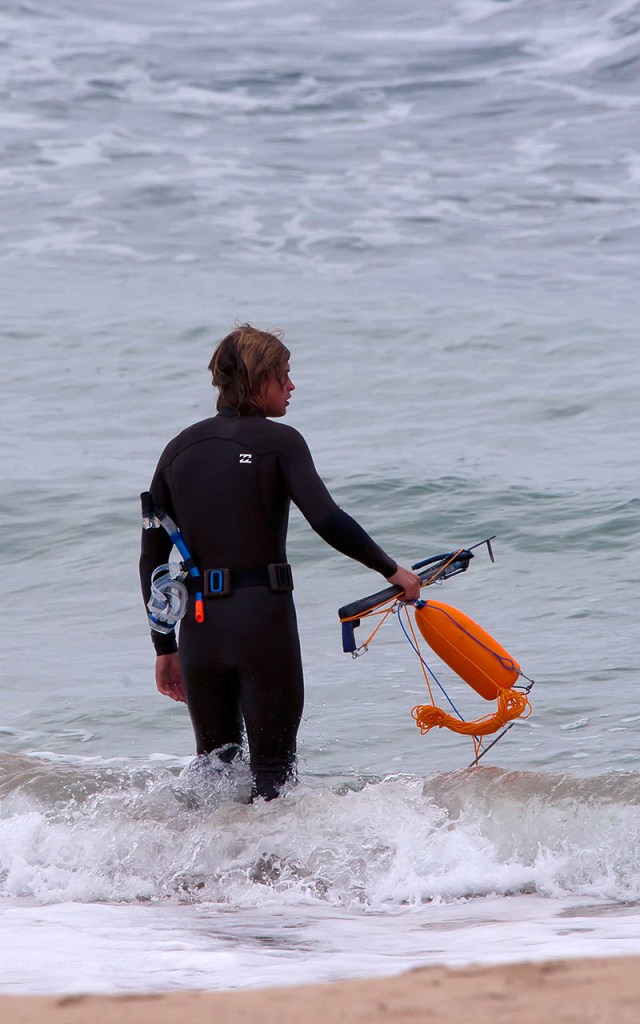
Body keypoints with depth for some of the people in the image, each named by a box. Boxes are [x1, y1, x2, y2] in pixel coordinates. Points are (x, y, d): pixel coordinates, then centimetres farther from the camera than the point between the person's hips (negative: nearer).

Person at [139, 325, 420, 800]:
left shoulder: (181, 448, 10)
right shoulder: (278, 441, -5)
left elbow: (152, 558, 10)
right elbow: (328, 521, -18)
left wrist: (165, 647, 15)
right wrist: (392, 570, -7)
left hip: (198, 620, 5)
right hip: (263, 618, -5)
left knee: (215, 764, 17)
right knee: (272, 767, 3)